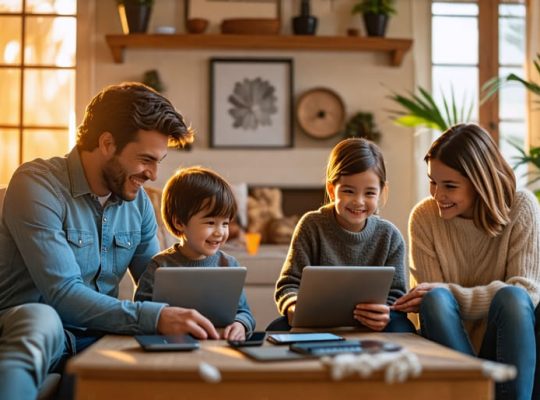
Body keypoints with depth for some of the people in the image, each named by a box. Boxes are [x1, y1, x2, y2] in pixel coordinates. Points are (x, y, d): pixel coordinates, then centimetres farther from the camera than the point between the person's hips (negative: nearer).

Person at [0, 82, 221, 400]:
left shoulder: (138, 200, 8)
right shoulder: (37, 184, -14)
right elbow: (62, 294, -23)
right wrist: (155, 317, -33)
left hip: (100, 335, 5)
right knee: (40, 319, -40)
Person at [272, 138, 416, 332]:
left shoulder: (389, 236, 2)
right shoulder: (312, 226, -2)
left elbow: (395, 294, -3)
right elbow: (289, 284, -5)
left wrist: (386, 315, -30)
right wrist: (295, 309, -31)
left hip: (370, 324, 1)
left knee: (400, 327, -31)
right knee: (277, 329, -30)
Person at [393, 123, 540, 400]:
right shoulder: (424, 217, -1)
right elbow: (433, 296, -3)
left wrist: (450, 293, -24)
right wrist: (441, 298, -28)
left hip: (511, 337, -1)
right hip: (448, 339, 1)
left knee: (511, 298, -33)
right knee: (436, 300, -31)